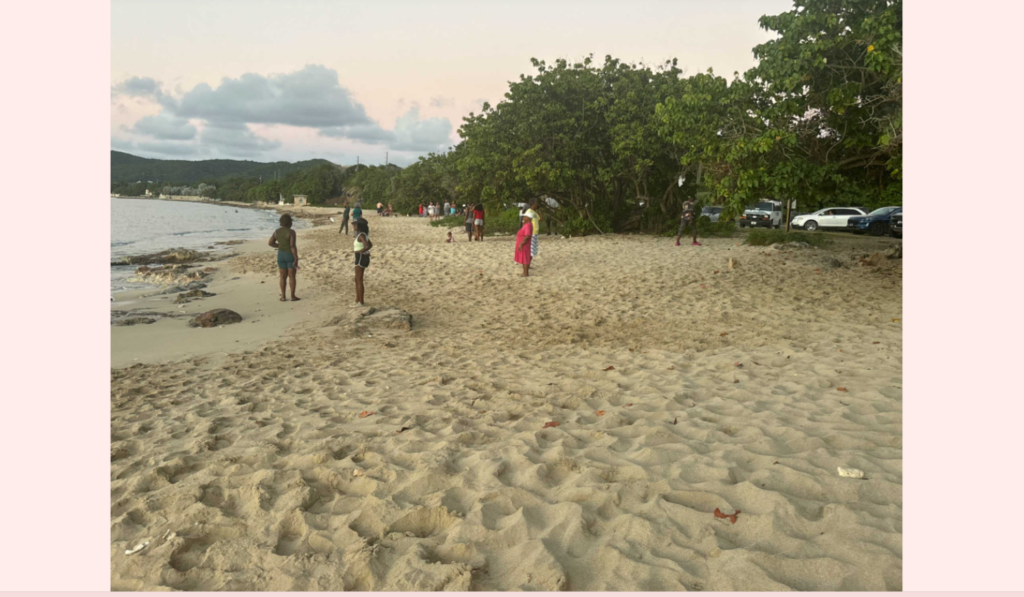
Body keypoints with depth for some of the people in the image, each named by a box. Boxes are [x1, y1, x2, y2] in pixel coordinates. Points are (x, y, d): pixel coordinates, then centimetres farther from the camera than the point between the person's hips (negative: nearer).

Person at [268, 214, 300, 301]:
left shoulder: (277, 231, 2)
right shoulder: (291, 232, -16)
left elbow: (270, 243, 7)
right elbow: (293, 246, -20)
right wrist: (296, 259, -17)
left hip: (281, 255, 5)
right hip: (291, 255, -5)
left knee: (283, 276, 12)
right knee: (292, 276, 3)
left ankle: (283, 296, 12)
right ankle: (293, 296, 7)